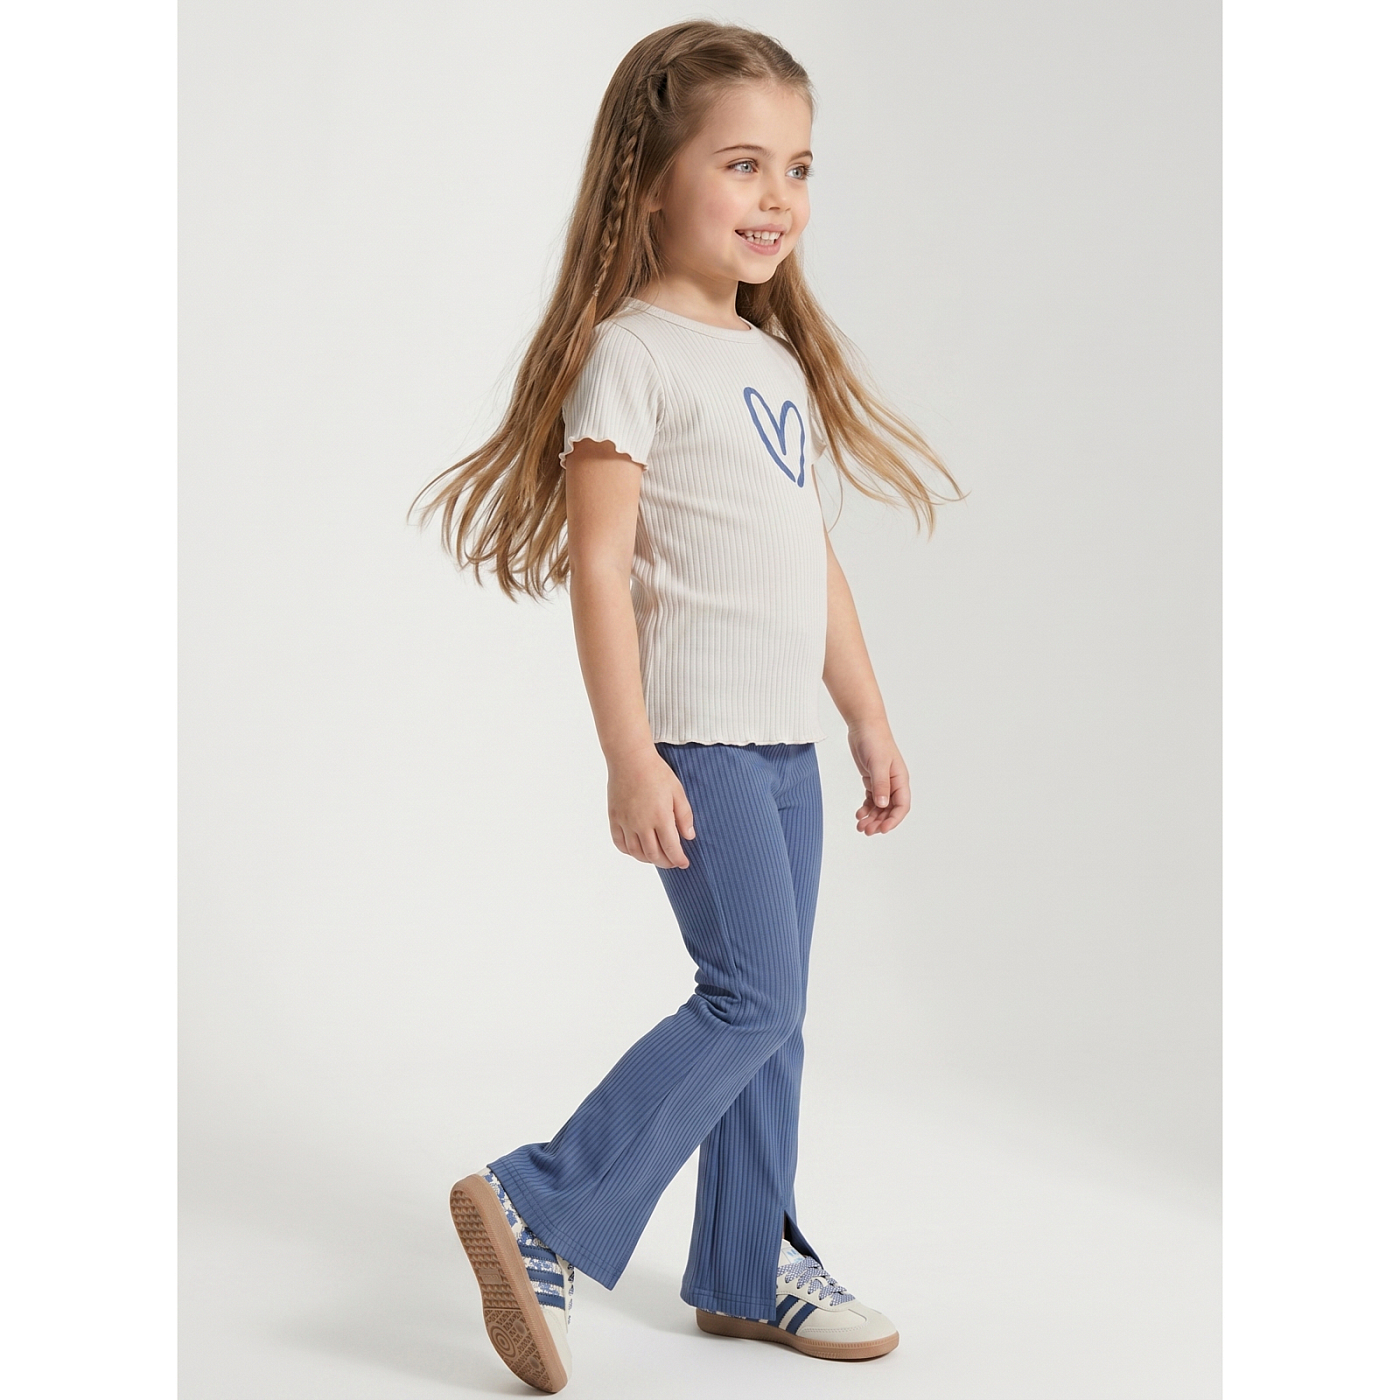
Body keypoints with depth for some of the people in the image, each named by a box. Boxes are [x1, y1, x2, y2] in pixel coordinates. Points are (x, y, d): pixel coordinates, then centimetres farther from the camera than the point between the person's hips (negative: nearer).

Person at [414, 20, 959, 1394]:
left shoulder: (781, 361, 17)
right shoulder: (631, 353, -10)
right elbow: (598, 563, -15)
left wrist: (871, 718, 20)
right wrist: (630, 757, -19)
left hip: (785, 739, 8)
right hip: (695, 735, -8)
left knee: (767, 1008, 12)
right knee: (751, 998, -11)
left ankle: (748, 1268, 24)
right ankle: (540, 1208, -1)